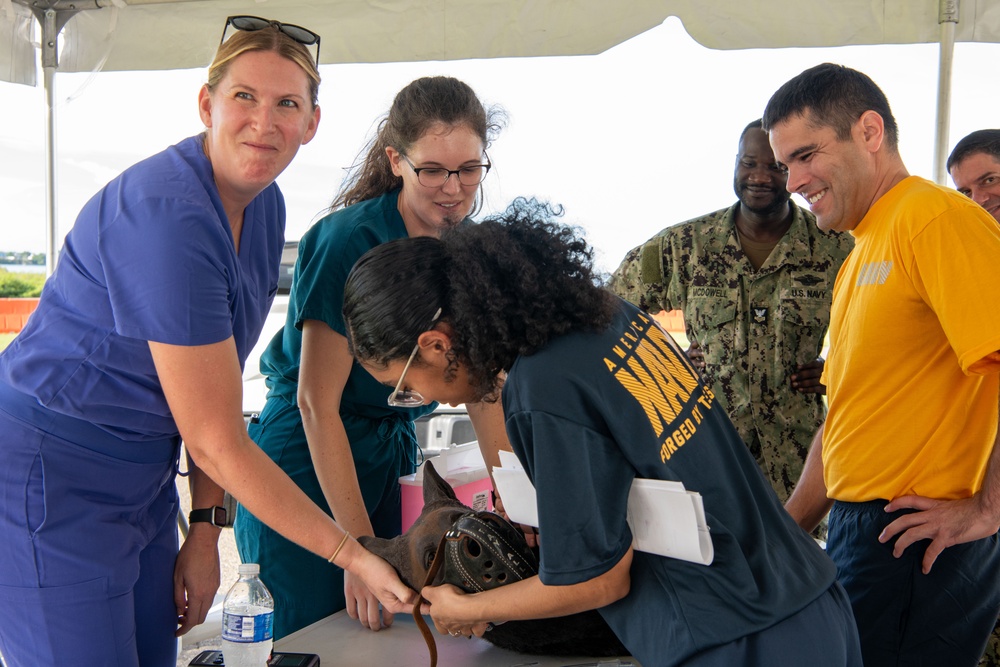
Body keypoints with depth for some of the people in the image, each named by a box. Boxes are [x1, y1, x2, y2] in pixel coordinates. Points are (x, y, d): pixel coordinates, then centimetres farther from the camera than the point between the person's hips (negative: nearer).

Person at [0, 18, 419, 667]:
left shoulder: (265, 206, 1)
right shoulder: (168, 217, -27)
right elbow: (217, 442, -24)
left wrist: (206, 528, 2)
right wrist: (354, 554, -19)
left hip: (144, 475, 8)